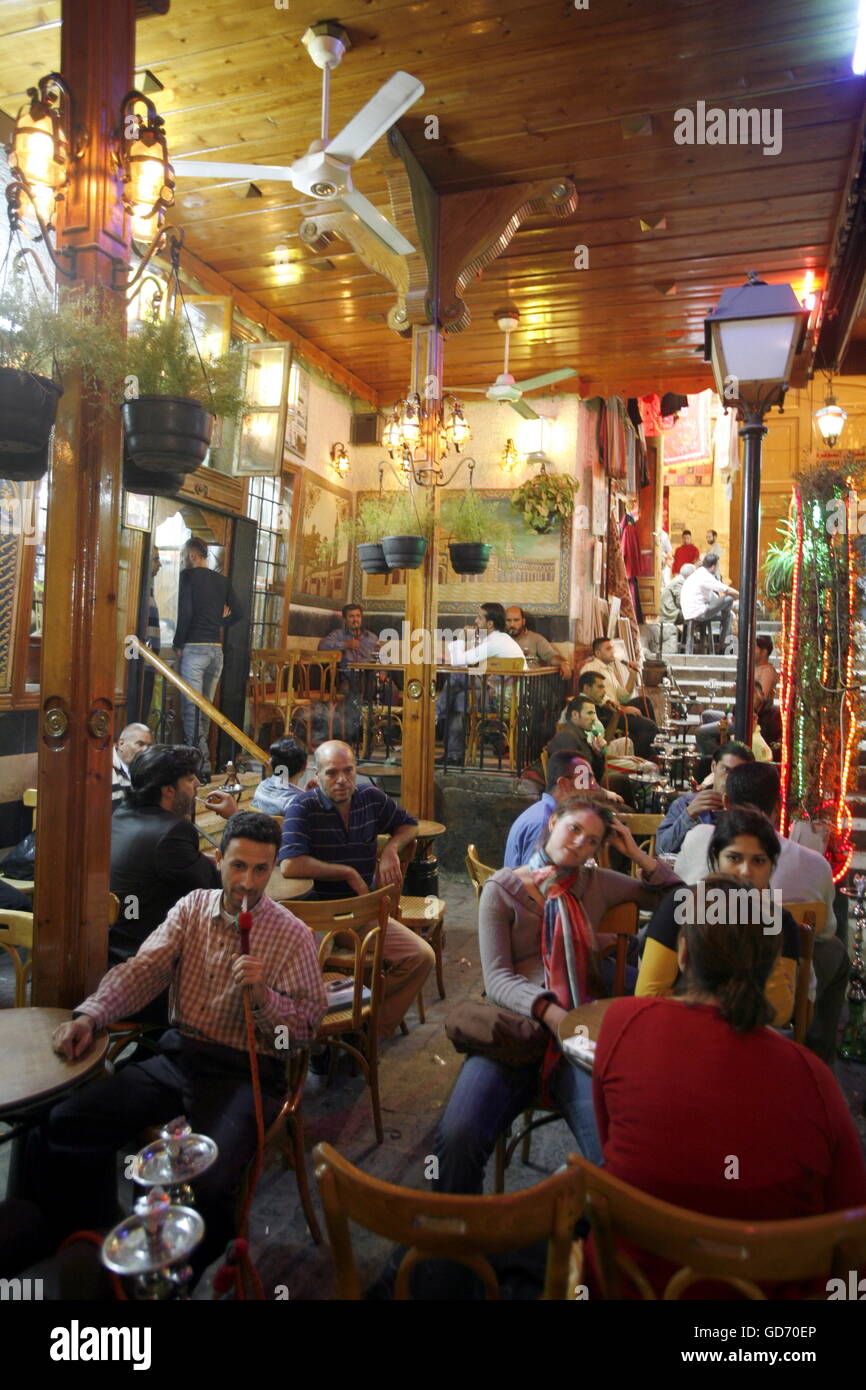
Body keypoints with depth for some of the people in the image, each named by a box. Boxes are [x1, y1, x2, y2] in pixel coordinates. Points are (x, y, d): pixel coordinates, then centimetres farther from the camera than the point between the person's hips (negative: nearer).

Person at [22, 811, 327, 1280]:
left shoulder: (294, 936, -3)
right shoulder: (191, 908, 9)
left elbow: (307, 1024, -3)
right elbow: (143, 969, 1)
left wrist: (263, 996, -22)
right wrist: (90, 1014, -15)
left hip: (247, 1072, -4)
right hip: (177, 1054, 4)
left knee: (208, 1184, -29)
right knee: (62, 1130, -15)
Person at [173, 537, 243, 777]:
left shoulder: (188, 575, -5)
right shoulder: (222, 580, 13)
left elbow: (185, 612, -14)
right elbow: (238, 612, 9)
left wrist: (178, 644, -5)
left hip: (194, 648, -6)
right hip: (216, 649, 7)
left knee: (191, 709, -7)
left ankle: (201, 766, -11)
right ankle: (200, 756, 17)